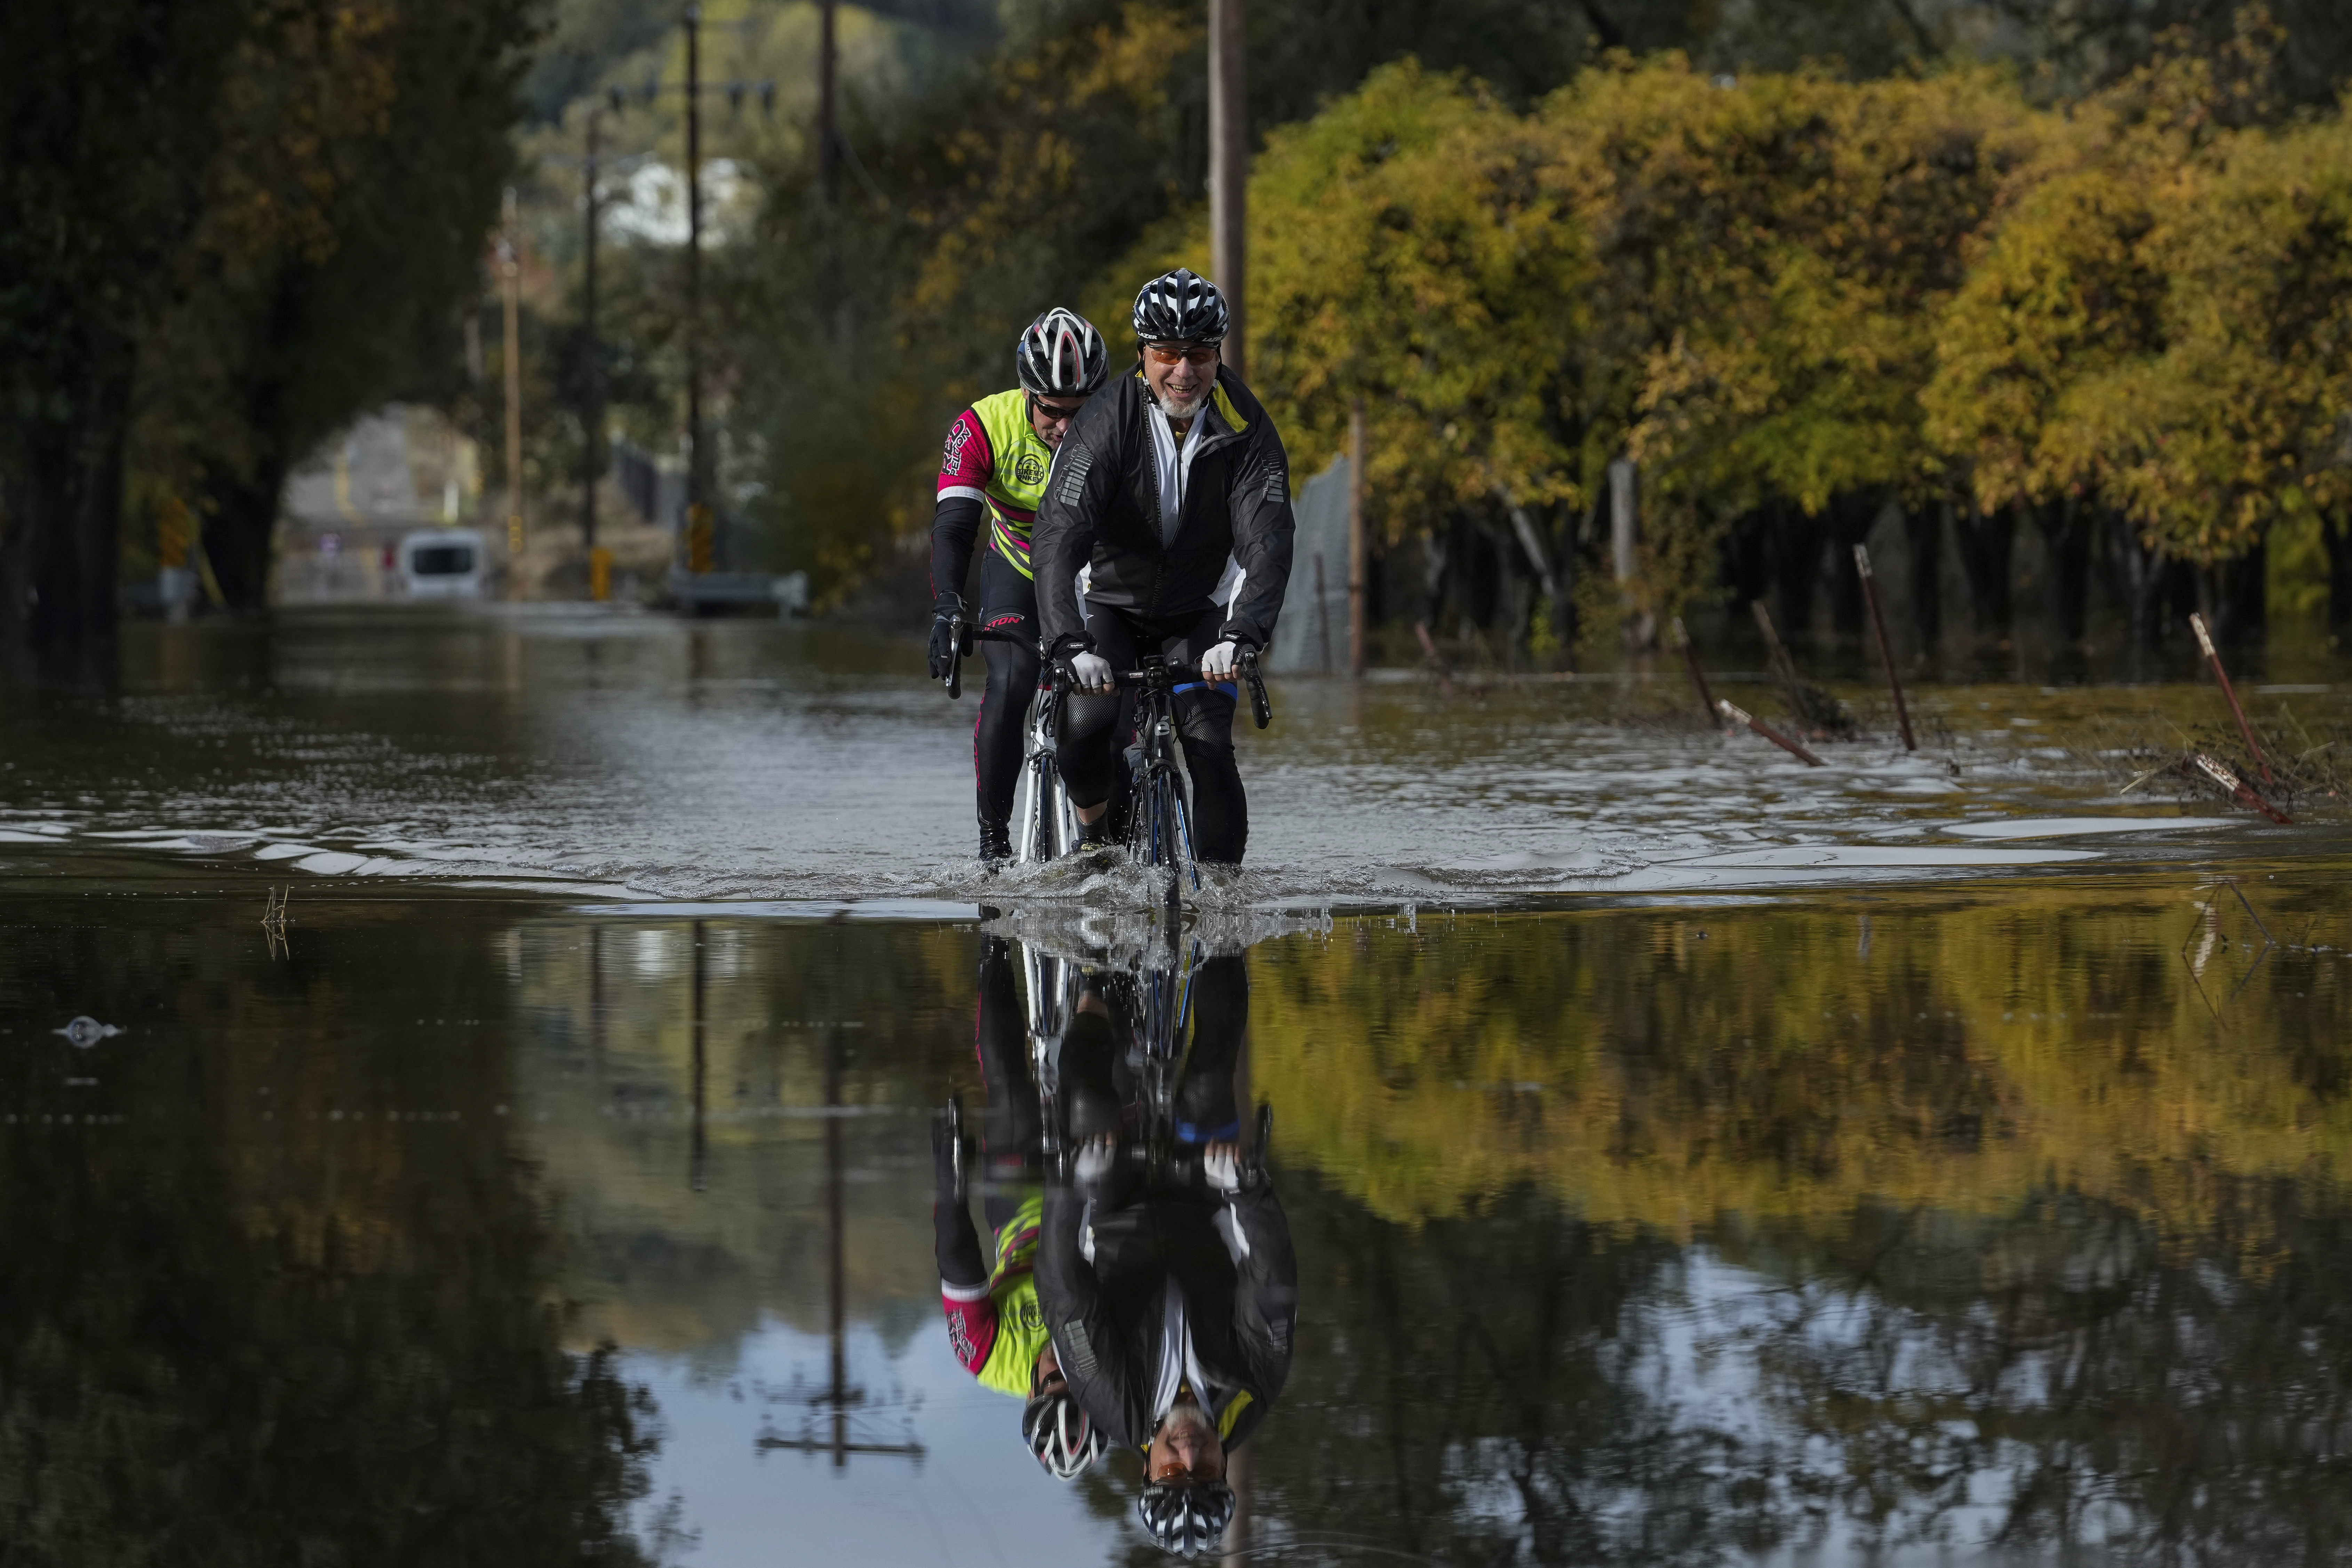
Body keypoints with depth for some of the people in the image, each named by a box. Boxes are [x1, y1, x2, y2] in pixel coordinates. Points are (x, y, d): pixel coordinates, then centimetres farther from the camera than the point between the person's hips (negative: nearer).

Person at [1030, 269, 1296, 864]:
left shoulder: (1246, 430, -20)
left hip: (1199, 615, 1)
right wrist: (1072, 646, -49)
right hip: (1114, 606, -1)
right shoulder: (1106, 425, -25)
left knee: (1210, 750, -17)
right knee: (1086, 728, -24)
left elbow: (1267, 543, -30)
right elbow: (1058, 540, -33)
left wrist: (1240, 637, -48)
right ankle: (1094, 830, 7)